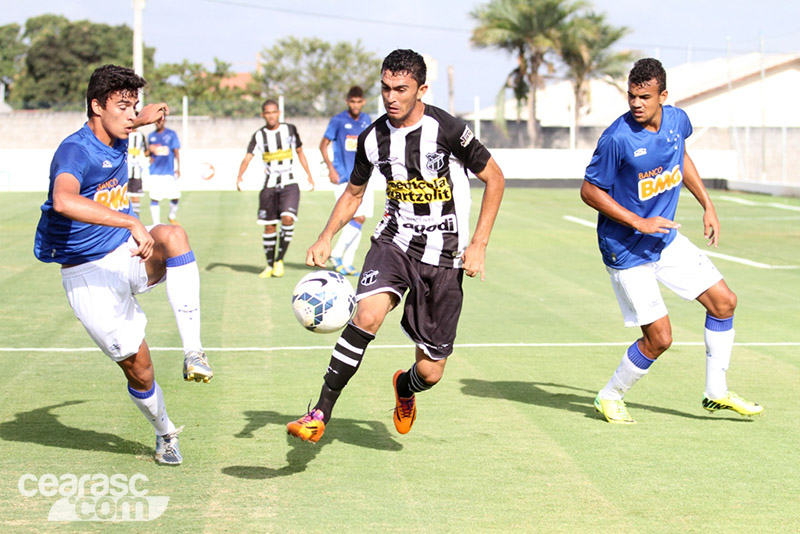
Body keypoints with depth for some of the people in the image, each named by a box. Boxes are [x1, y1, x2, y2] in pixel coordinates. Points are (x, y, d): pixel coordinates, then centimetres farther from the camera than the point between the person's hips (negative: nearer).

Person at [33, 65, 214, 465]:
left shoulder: (117, 141, 3)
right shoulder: (75, 151, -23)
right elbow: (64, 200, -48)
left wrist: (143, 118, 18)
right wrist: (132, 223, -52)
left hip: (127, 254, 6)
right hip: (88, 274, -6)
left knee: (174, 236, -29)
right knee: (138, 368, -2)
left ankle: (193, 351, -31)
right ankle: (165, 434, 29)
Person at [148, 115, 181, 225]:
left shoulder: (171, 134, 3)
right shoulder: (151, 136, 12)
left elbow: (176, 151, 1)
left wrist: (178, 168, -7)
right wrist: (150, 157, 1)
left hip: (169, 171, -2)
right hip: (155, 172, 2)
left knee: (175, 196, -1)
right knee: (154, 198, -5)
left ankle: (172, 216, 27)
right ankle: (156, 223, 0)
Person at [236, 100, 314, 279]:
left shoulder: (290, 129, 2)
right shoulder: (259, 135, -1)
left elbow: (300, 152, 15)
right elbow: (248, 157, -12)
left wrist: (309, 174, 12)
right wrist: (240, 175, -29)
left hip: (289, 184, -1)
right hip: (270, 185, 1)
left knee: (288, 218, -21)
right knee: (269, 227, 2)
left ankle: (279, 259, -8)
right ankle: (270, 265, 18)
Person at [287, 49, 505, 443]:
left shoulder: (446, 129, -14)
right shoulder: (373, 138, -1)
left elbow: (494, 178, -3)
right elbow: (354, 192, 16)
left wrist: (478, 245, -9)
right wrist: (326, 238, 1)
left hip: (443, 256, -2)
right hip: (394, 240, 2)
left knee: (430, 372, 0)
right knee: (367, 315, -29)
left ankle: (404, 388, 39)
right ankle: (321, 414, -21)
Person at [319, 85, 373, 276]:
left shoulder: (366, 120, 10)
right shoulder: (338, 121, -5)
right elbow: (323, 145, -2)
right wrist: (330, 167, -13)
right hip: (344, 178, -6)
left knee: (358, 220, 4)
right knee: (358, 218, -15)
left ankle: (347, 263, 12)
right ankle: (336, 254, -2)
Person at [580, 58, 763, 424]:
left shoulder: (677, 120, -4)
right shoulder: (617, 139, -25)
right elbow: (589, 191, -17)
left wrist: (708, 206, 16)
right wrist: (639, 223, -21)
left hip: (666, 239, 7)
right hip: (627, 251, -7)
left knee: (724, 301, 8)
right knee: (659, 338, -7)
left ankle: (716, 392, 23)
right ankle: (610, 397, 17)